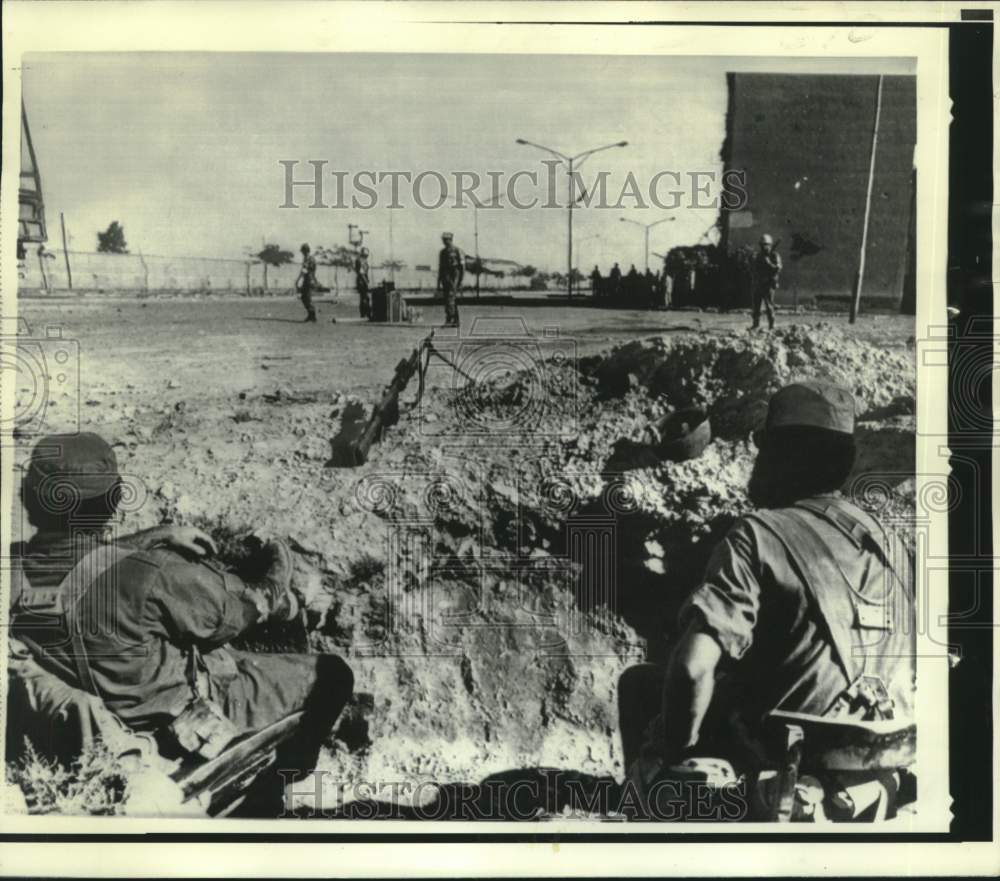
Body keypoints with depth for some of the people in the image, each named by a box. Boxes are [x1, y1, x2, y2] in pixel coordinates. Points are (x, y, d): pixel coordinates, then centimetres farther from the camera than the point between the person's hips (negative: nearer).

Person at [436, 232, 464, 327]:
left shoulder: (458, 252, -5)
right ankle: (455, 322, 13)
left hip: (454, 279, -7)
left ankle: (449, 320, -21)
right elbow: (440, 268, 17)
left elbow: (462, 268, -7)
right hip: (445, 279, 7)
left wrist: (460, 282, -13)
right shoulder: (442, 252, 14)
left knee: (450, 300, -18)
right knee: (449, 301, 7)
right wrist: (438, 283, 13)